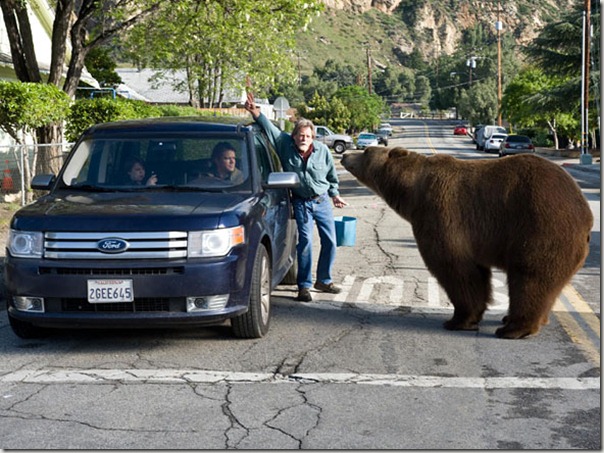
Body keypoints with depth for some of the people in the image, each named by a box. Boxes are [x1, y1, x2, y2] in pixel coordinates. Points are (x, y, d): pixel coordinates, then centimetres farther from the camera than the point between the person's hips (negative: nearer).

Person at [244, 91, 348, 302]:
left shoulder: (323, 150, -5)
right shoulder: (285, 144, -9)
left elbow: (332, 175, 8)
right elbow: (269, 127, -10)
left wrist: (335, 195, 10)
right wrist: (255, 112, -22)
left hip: (322, 201, 2)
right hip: (301, 203, -2)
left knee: (330, 241, 5)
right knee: (305, 241, -10)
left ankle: (324, 280, 22)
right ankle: (304, 286, -4)